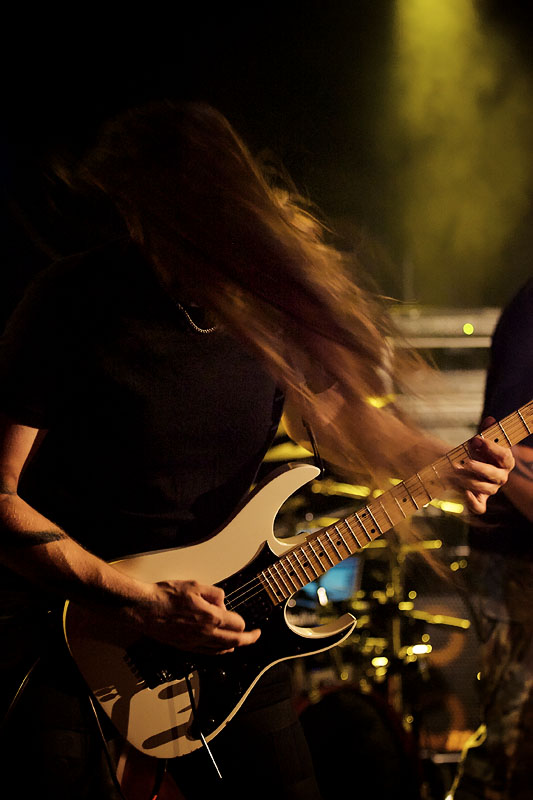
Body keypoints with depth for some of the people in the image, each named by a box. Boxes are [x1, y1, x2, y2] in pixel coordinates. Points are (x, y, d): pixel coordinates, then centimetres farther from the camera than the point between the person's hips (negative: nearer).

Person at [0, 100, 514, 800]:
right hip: (63, 610, -4)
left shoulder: (271, 292, -5)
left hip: (214, 613, 4)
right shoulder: (77, 302, -19)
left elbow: (337, 412, 12)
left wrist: (444, 463, -7)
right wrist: (139, 604, -22)